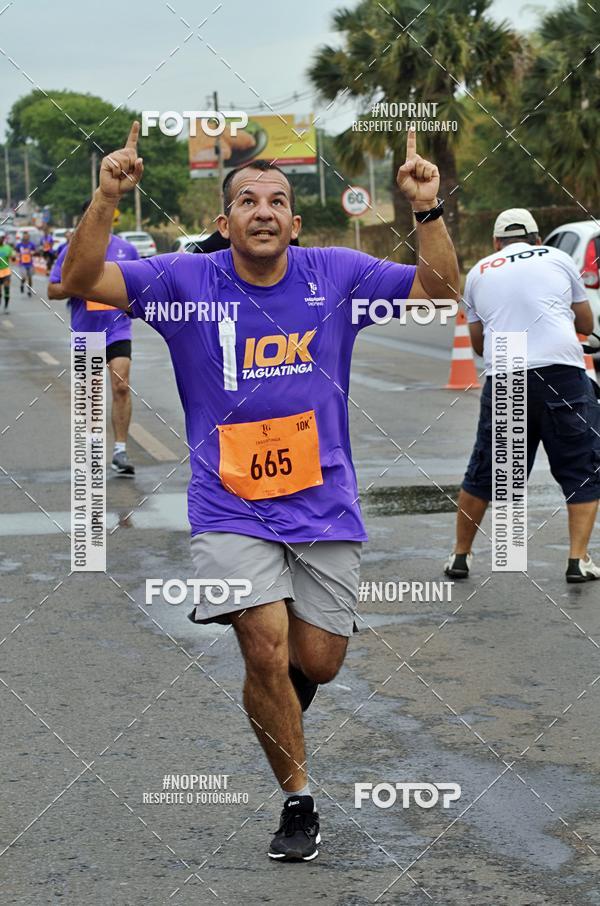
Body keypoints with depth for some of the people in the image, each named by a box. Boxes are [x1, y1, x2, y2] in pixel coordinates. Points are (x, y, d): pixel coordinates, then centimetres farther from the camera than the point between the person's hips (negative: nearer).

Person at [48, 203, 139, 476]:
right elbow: (53, 290, 1)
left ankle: (120, 450, -13)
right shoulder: (72, 251, 0)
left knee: (121, 386, -14)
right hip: (85, 332, 1)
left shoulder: (126, 249, 3)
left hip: (118, 329, -1)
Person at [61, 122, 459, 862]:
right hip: (230, 509, -2)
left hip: (324, 504, 2)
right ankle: (298, 804, 6)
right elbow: (81, 281, -12)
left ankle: (274, 701, 45)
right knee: (267, 649, -15)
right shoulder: (185, 280, -4)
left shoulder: (335, 275, -1)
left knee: (318, 663, 6)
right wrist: (105, 203, -28)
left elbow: (440, 289, -1)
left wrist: (428, 210, -17)